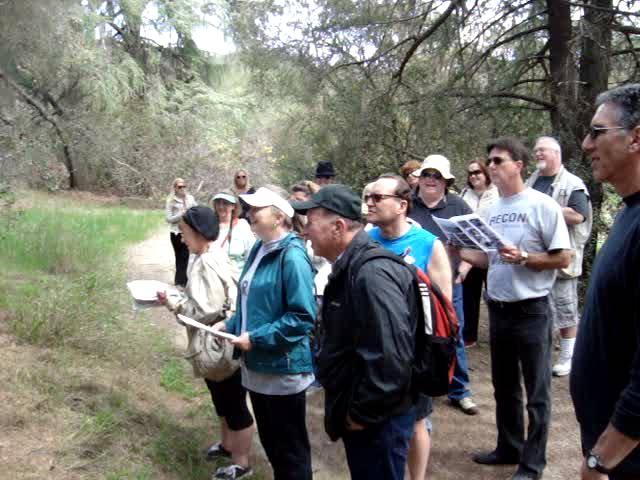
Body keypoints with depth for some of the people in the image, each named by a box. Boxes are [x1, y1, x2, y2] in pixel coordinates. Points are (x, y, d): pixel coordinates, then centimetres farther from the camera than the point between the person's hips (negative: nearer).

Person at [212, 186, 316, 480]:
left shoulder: (291, 256, -20)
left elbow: (303, 317, -24)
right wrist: (231, 325, 5)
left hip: (283, 368, -9)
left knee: (290, 447, 9)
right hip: (257, 365, 9)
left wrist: (255, 338, -22)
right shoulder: (258, 250, 7)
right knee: (269, 440, 23)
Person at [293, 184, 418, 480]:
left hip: (377, 420, -9)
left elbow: (390, 356, -32)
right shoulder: (351, 266, 6)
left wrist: (362, 413, -21)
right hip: (358, 412, 9)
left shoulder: (371, 273, -27)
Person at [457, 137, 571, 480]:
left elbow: (562, 259, -13)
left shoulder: (543, 206, -11)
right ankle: (509, 447, 35)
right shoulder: (493, 209, 8)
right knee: (504, 387, 19)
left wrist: (523, 258, -25)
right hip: (497, 308, 7)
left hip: (531, 310, -7)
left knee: (536, 392, 6)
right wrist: (459, 252, -3)